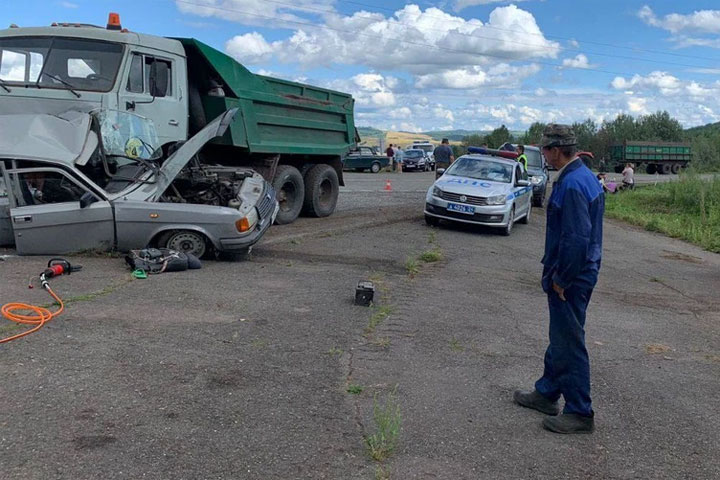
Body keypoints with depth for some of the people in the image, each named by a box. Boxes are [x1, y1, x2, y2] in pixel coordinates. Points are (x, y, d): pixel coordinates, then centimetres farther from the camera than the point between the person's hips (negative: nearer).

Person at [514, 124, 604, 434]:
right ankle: (547, 393, 36)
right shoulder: (584, 176, 10)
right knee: (560, 336, 21)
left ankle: (580, 414, 13)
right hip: (579, 272, 11)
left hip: (571, 278, -11)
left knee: (569, 343, 1)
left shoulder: (572, 185, -23)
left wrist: (561, 279, -17)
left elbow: (576, 239, -27)